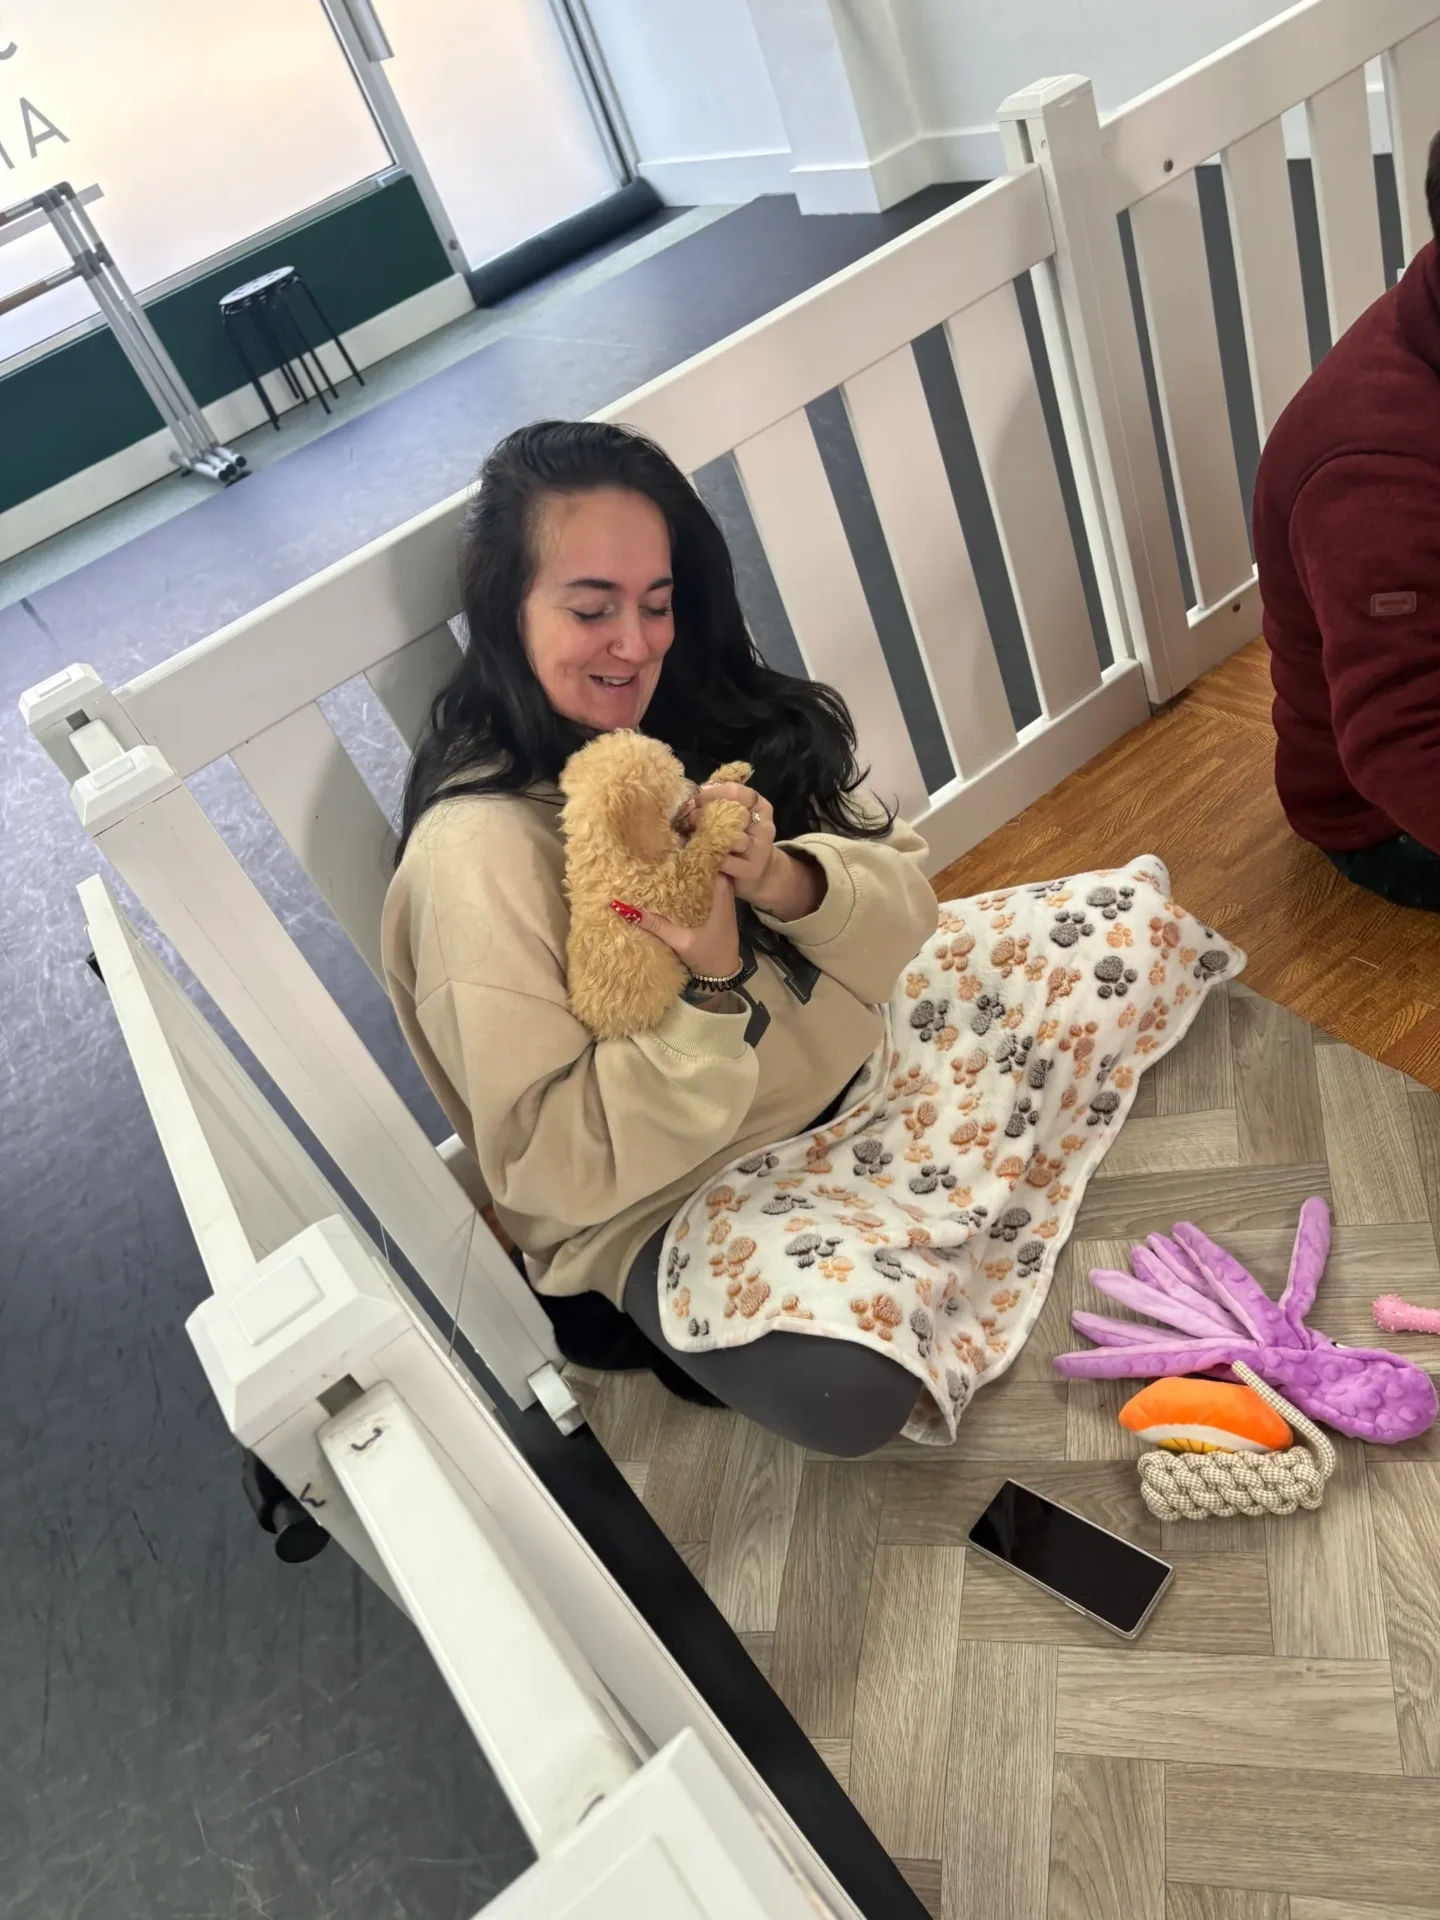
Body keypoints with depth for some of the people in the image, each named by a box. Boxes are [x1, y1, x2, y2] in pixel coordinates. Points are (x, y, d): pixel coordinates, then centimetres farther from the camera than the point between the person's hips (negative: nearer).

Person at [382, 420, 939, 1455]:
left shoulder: (708, 708, -6)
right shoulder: (478, 856, -24)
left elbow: (905, 896, -7)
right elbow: (553, 1165, -22)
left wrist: (782, 879, -29)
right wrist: (709, 986, -34)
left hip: (852, 1056, 7)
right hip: (664, 1195, -6)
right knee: (847, 1390, -29)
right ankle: (655, 1315, 3)